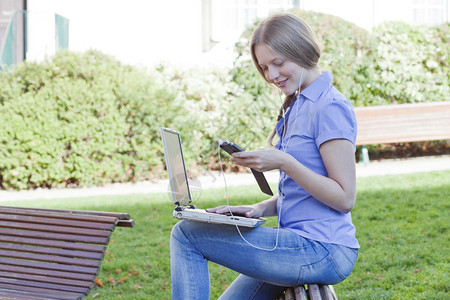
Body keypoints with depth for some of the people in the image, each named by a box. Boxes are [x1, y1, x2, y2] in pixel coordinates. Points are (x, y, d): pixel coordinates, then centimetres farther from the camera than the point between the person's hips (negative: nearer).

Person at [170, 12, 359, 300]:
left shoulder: (330, 108, -14)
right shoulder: (298, 106, 17)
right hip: (301, 245, 9)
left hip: (321, 252, -9)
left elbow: (345, 198, -17)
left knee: (186, 234, -10)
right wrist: (261, 208, 4)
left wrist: (284, 163, -23)